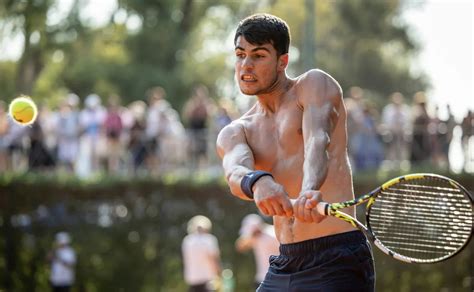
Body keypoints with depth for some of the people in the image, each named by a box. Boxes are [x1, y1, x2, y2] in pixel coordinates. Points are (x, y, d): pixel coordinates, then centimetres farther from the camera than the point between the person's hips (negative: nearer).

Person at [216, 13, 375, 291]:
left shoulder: (315, 84, 1)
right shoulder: (233, 134, 13)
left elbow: (318, 141, -20)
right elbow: (236, 171, -11)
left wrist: (310, 191, -41)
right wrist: (257, 183, -37)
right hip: (284, 266, 6)